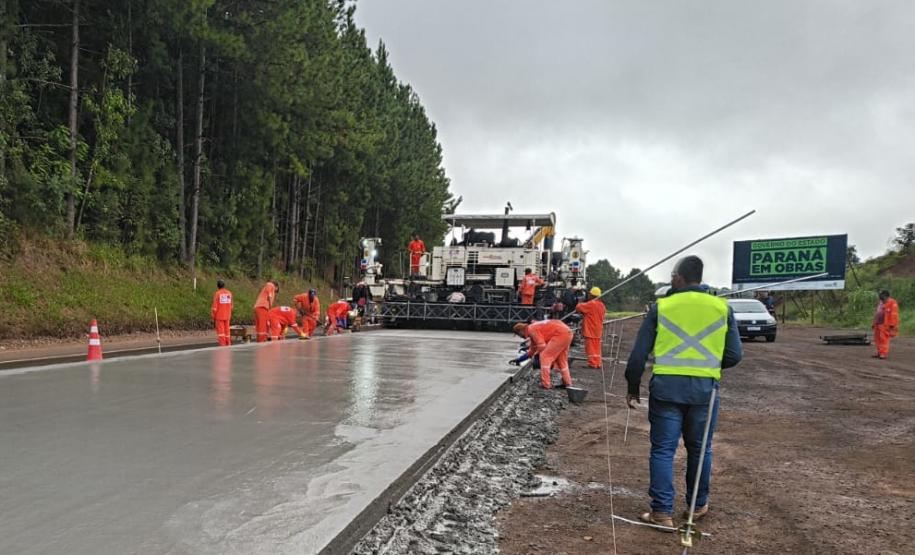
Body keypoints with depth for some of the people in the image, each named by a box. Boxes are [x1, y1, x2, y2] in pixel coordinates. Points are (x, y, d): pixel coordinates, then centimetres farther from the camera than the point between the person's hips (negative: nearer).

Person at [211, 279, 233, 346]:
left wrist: (213, 317, -3)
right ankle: (228, 345, 12)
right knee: (227, 330, 11)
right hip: (227, 316, 4)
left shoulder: (217, 293, -10)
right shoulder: (229, 293, 4)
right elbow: (231, 305, 7)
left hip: (219, 316, -4)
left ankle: (222, 345, -7)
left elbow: (215, 306, -11)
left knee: (220, 331, -3)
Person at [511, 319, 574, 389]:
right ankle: (567, 383, 30)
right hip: (567, 333, 10)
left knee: (545, 356, -5)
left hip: (560, 334, -10)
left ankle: (546, 384, -5)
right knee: (562, 359, 23)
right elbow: (532, 350, 33)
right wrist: (519, 360, 37)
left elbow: (542, 346, -12)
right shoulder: (533, 329, 23)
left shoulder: (531, 329, -7)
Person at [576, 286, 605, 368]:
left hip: (590, 330, -8)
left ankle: (592, 363, -3)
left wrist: (580, 303, 9)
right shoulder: (601, 305, 9)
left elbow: (578, 307, -16)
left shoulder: (591, 304, -17)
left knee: (591, 347, -3)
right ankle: (598, 363, 15)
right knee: (596, 348, 12)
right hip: (598, 331, 8)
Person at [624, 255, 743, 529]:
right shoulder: (722, 307, 3)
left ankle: (662, 511, 6)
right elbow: (734, 355, 3)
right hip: (705, 388, 2)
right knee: (699, 449, 17)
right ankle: (698, 505, 31)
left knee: (663, 450, 6)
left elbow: (639, 353, -1)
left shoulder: (661, 306, 0)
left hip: (666, 386, -2)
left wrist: (633, 387, 10)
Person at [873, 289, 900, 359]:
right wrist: (874, 323, 23)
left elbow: (894, 314, -13)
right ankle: (879, 353, 17)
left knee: (884, 339, -10)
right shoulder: (880, 303, 20)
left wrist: (892, 324, -18)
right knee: (878, 339, 9)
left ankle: (883, 353, -9)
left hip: (885, 325, -9)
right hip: (878, 324, 9)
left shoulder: (892, 303, -8)